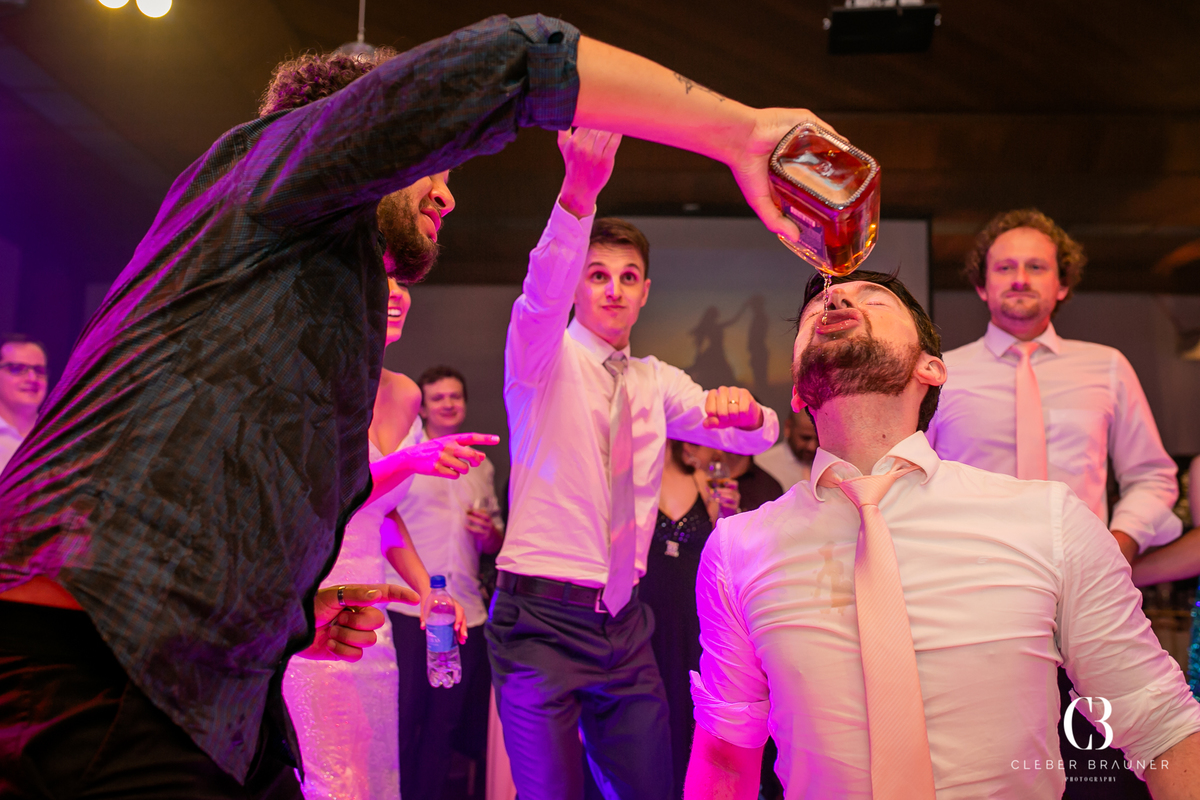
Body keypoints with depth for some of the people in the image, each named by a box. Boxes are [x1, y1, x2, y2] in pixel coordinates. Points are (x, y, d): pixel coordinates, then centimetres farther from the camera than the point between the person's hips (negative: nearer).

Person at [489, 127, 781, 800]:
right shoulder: (544, 358, -3)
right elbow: (543, 290, -25)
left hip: (626, 622, 5)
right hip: (543, 617, -5)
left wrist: (741, 409, -19)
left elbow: (760, 435, 7)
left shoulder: (657, 383, 12)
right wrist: (580, 190, -42)